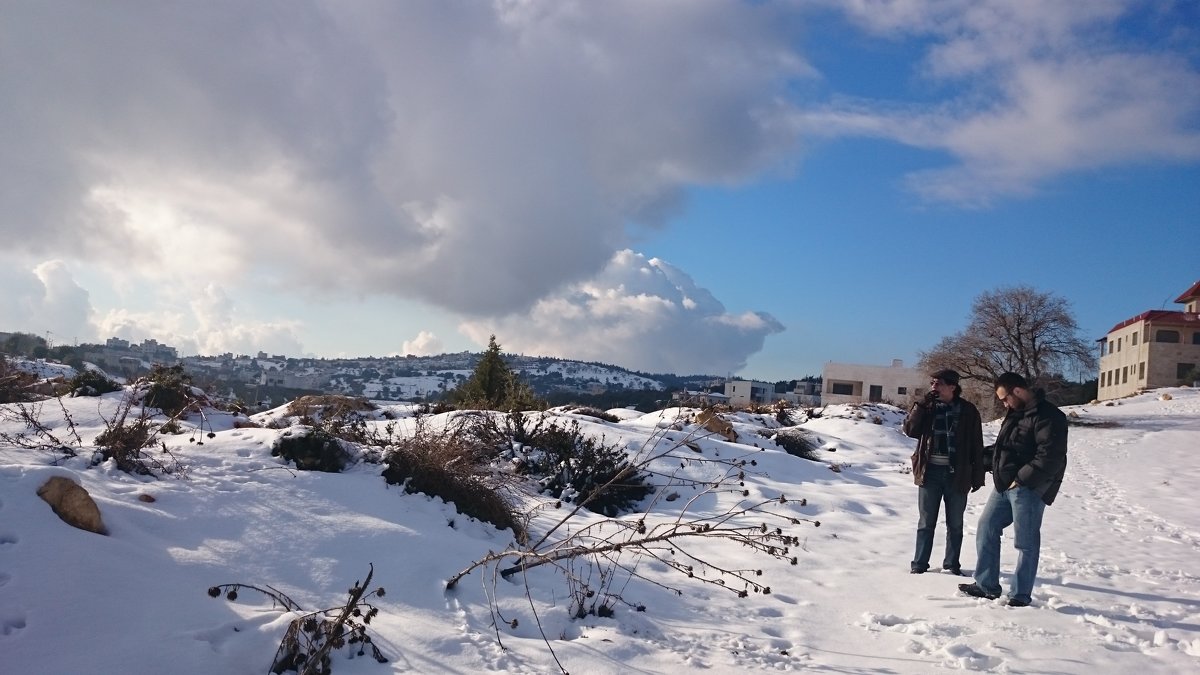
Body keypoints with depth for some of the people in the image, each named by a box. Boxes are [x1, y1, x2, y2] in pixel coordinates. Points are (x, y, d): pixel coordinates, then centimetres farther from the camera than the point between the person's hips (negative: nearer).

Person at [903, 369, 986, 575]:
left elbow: (976, 446, 0)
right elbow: (910, 429, -6)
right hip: (930, 472, 1)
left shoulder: (967, 410, -1)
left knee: (955, 524, 11)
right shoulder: (927, 407, 5)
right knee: (926, 522, 6)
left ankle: (952, 564, 22)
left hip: (956, 474, -1)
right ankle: (919, 563, 12)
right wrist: (923, 404, -13)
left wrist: (978, 475, -2)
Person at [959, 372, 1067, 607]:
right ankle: (987, 585, 18)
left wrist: (1021, 480, -20)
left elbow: (1050, 457, -22)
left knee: (1026, 542, 0)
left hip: (1028, 489, -9)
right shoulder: (1016, 413, 16)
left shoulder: (1047, 416, -14)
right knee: (986, 528, 10)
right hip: (1006, 485, 10)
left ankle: (1021, 595, 9)